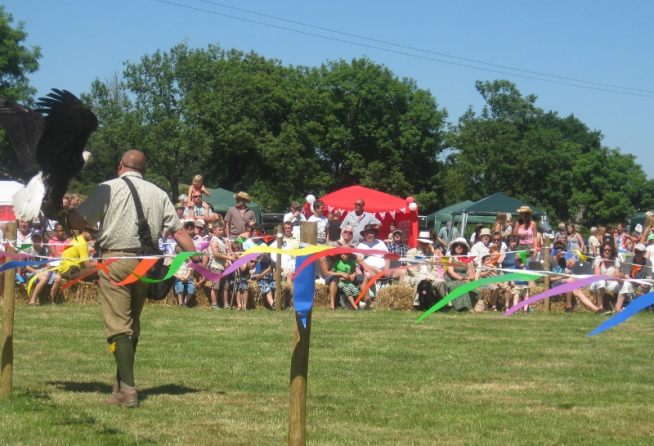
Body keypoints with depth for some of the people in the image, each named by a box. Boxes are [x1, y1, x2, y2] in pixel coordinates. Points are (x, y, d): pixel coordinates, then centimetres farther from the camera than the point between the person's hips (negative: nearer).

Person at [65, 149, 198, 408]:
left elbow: (78, 221, -5)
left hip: (115, 261, -5)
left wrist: (65, 215, 17)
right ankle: (122, 383, 24)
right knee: (132, 325, 17)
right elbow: (178, 231, 6)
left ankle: (127, 390, -15)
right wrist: (197, 259, 10)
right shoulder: (158, 194, 11)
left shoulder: (108, 189, -1)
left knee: (118, 326, -7)